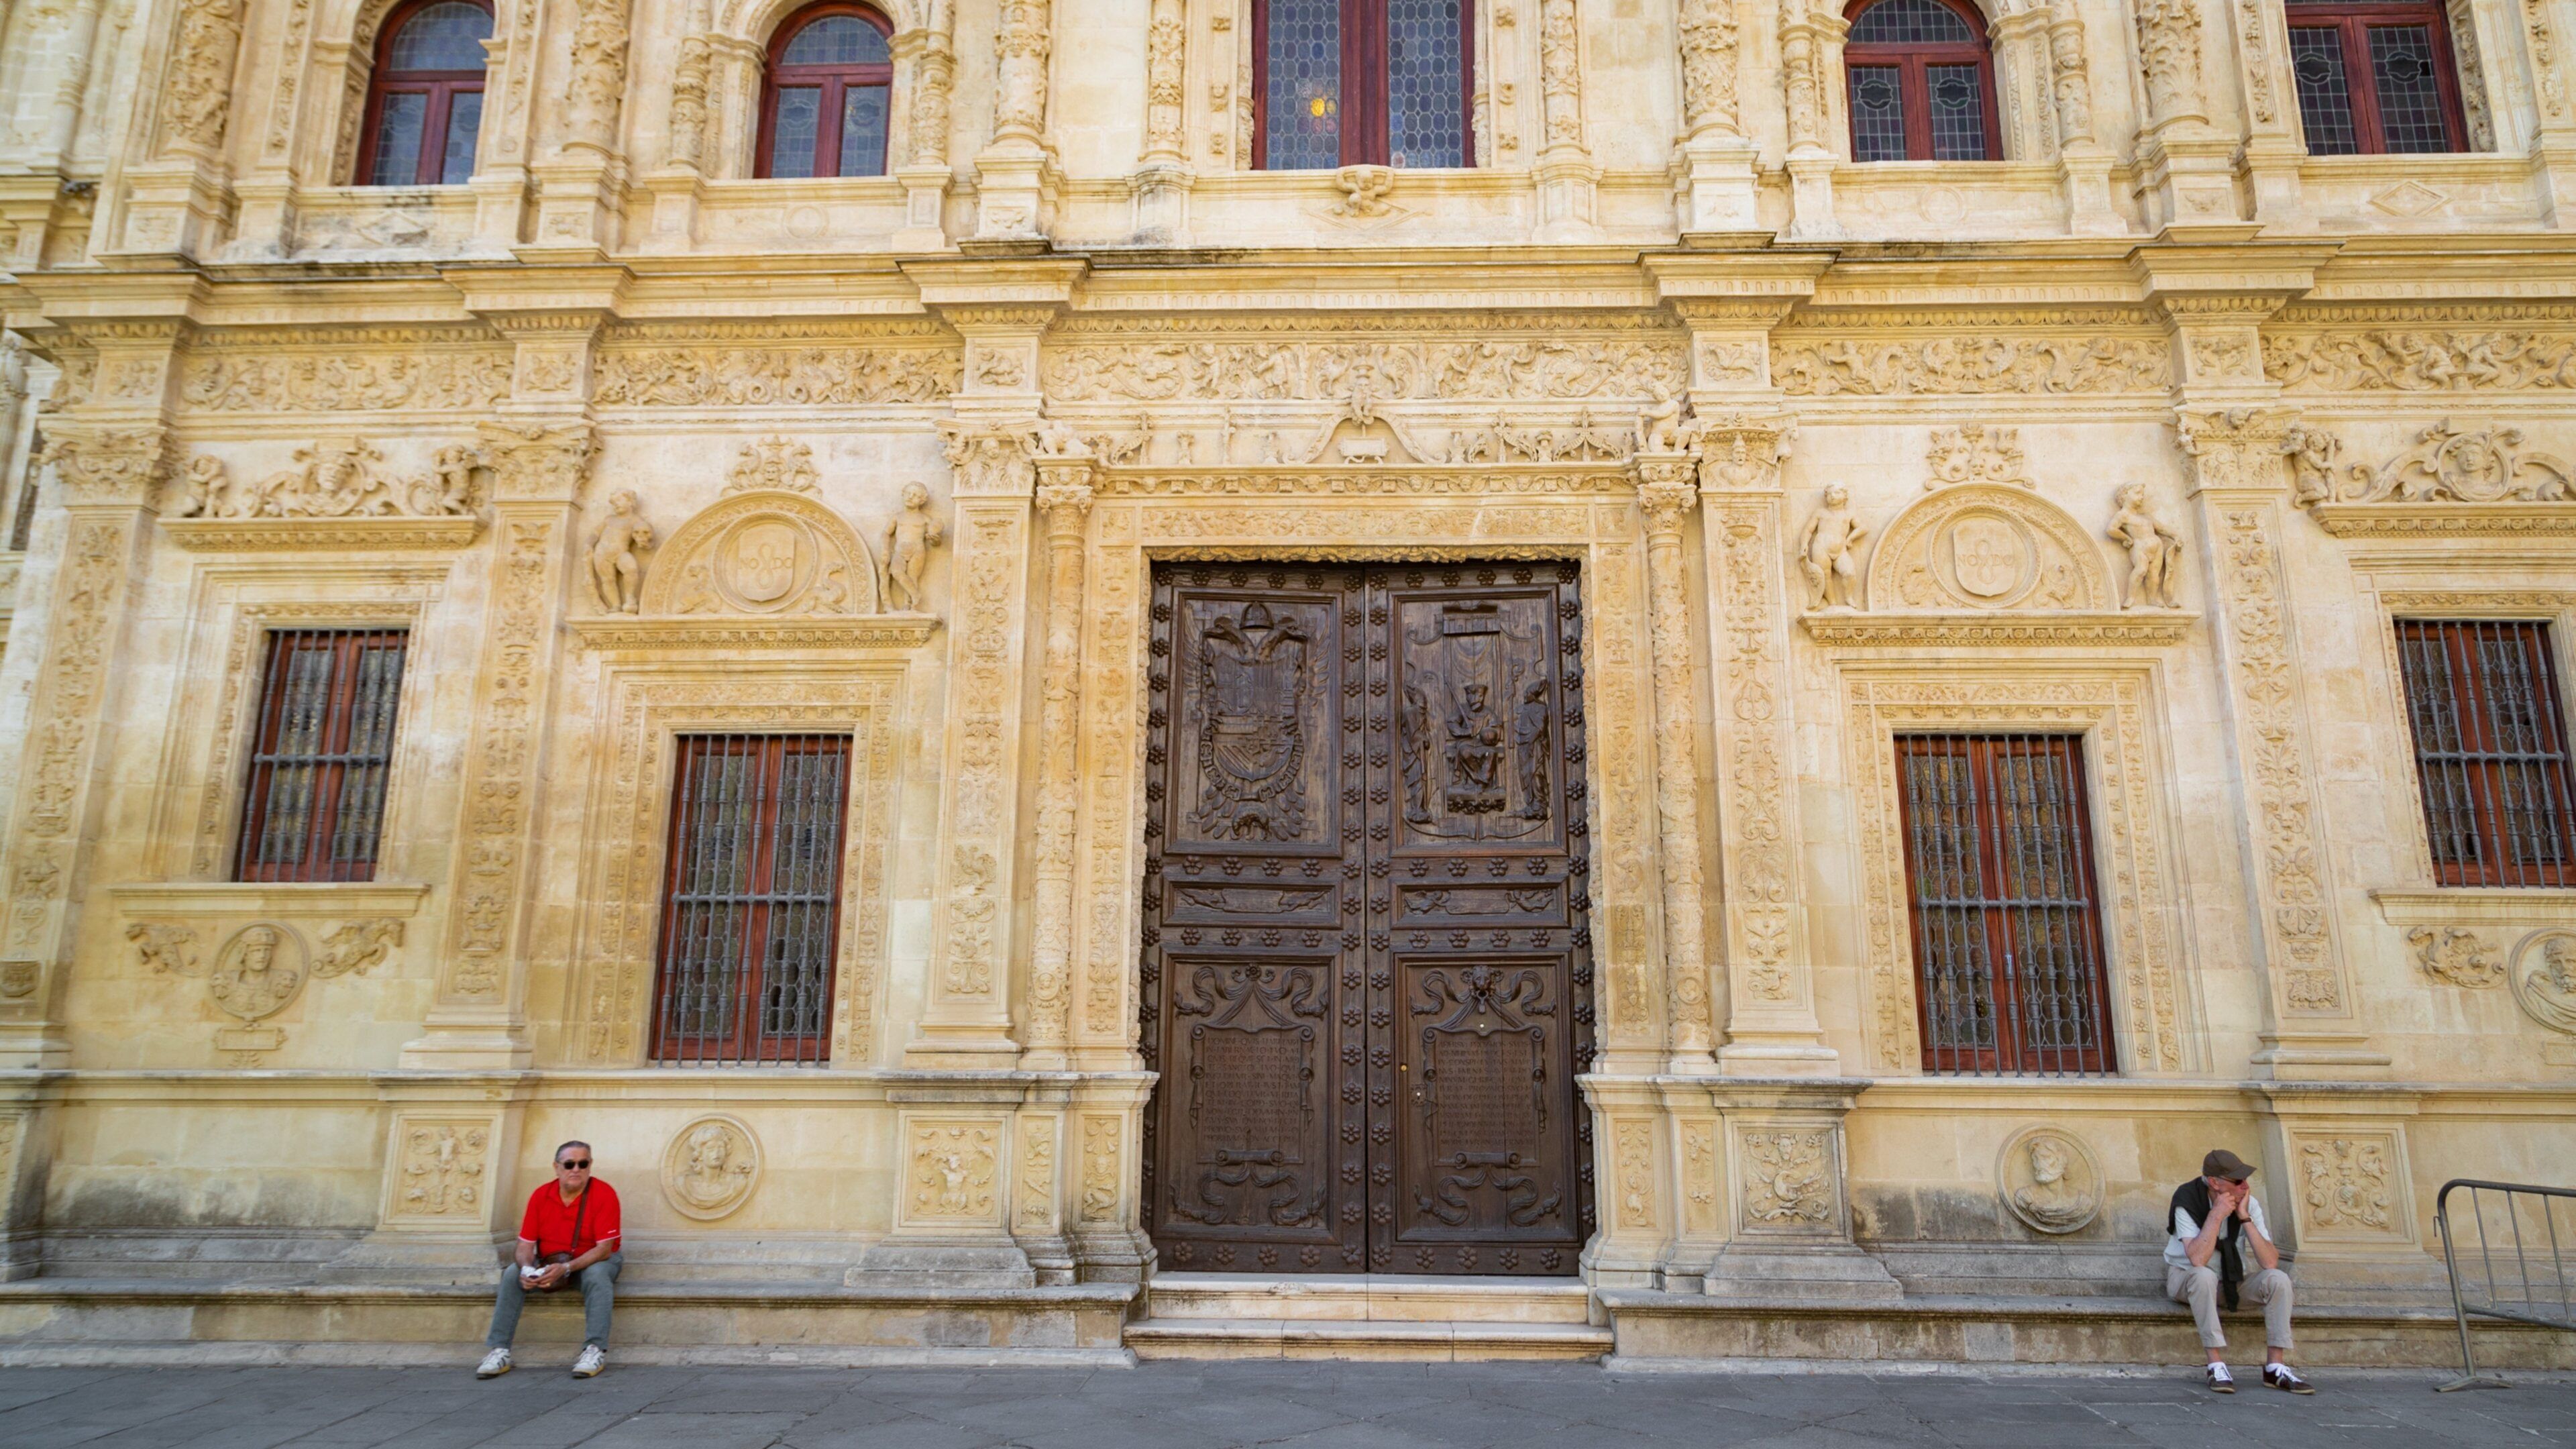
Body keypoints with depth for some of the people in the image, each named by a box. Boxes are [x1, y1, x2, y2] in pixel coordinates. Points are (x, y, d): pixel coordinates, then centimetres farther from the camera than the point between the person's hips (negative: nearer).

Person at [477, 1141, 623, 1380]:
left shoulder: (604, 1194, -18)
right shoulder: (541, 1195, -6)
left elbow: (604, 1249, -22)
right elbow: (526, 1244, -5)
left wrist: (566, 1268, -34)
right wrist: (527, 1269, -27)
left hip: (595, 1260, -4)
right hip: (549, 1262, 4)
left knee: (597, 1275, -35)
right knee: (513, 1274, -19)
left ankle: (595, 1350, -34)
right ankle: (499, 1351, -15)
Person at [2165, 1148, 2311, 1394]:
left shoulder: (2249, 1204, -10)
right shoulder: (2188, 1201, -22)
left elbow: (2271, 1262, -17)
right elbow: (2197, 1260, -34)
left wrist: (2245, 1218, -24)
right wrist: (2216, 1215, -33)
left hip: (2231, 1282, 4)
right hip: (2186, 1279, -4)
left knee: (2278, 1279, -21)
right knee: (2205, 1275, -38)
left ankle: (2275, 1367, -16)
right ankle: (2217, 1365, -32)